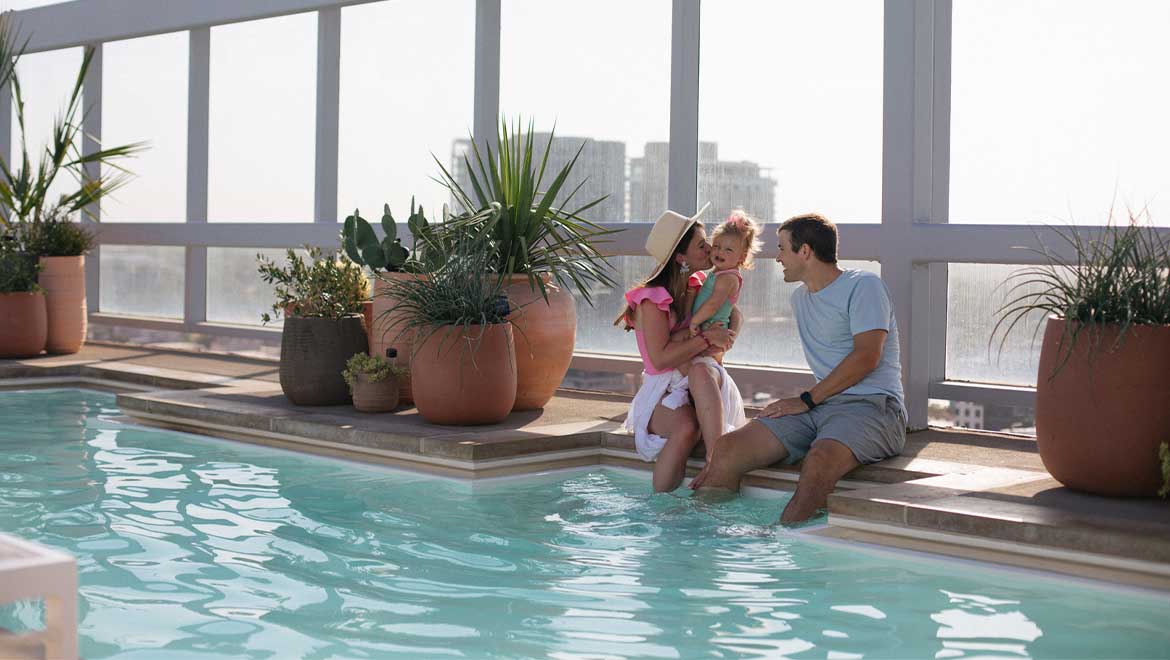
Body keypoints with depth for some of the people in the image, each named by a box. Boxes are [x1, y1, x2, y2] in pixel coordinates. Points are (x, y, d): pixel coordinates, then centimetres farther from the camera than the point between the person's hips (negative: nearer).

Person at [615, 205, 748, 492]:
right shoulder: (652, 299, -10)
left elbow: (735, 316, 17)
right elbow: (660, 358, -18)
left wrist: (722, 341, -5)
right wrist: (706, 338, -19)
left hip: (703, 381, 4)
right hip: (663, 390, -4)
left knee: (703, 371, -35)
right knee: (687, 427, -38)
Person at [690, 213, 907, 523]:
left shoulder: (863, 286, -3)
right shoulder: (800, 297, 22)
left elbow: (866, 358, -14)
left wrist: (806, 400, -12)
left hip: (872, 405, -7)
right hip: (819, 407, 7)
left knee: (819, 460, -39)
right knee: (729, 447, -12)